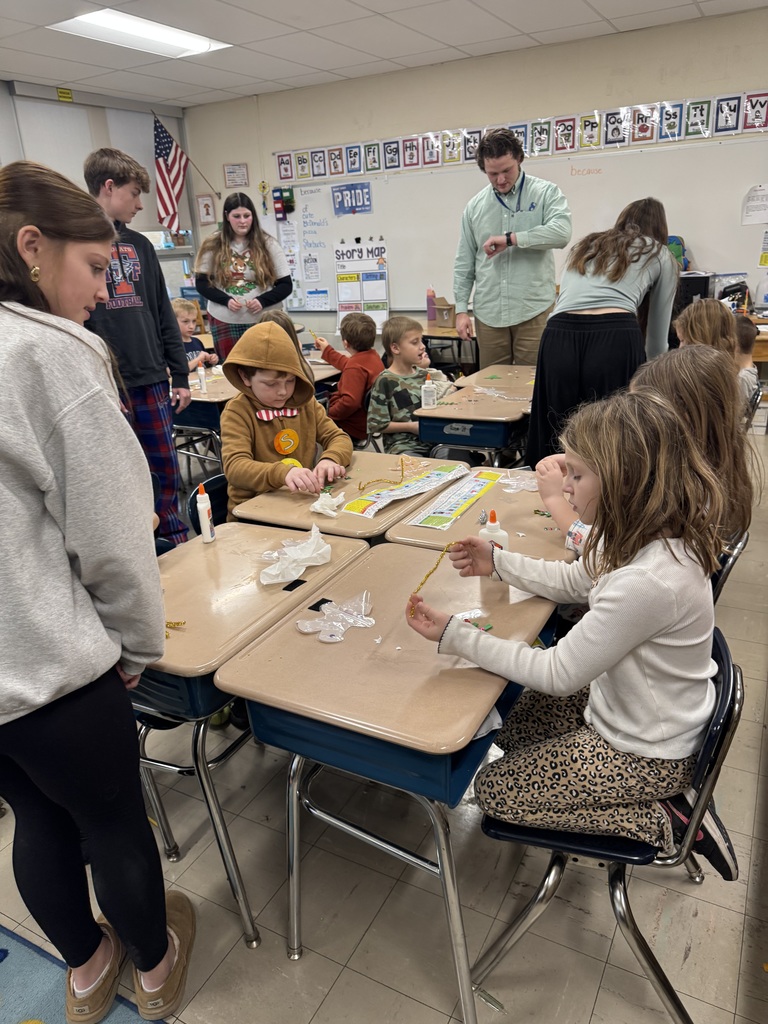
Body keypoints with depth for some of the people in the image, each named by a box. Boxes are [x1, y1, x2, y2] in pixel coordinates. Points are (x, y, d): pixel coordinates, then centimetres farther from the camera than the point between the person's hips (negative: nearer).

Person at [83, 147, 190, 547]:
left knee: (167, 472, 12)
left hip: (153, 383, 6)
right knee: (122, 480, 4)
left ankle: (179, 547, 27)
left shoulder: (139, 244, 14)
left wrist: (180, 376, 12)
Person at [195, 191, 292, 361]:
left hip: (263, 321, 0)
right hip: (225, 322, 1)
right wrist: (226, 300, -14)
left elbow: (286, 285, 0)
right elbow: (201, 283, 4)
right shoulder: (213, 245, 1)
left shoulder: (267, 244, 1)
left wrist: (263, 300, -17)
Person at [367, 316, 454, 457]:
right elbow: (375, 425, -7)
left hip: (432, 439, 6)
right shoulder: (385, 381, -7)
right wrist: (411, 427, -11)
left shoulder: (423, 374, 10)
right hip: (403, 446, -6)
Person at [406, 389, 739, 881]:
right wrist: (497, 561, -2)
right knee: (508, 730, 20)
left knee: (494, 788, 1)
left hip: (646, 752, -9)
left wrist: (455, 635, -25)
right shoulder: (647, 534, -10)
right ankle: (666, 792, 19)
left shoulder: (648, 581, -38)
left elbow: (558, 673, -28)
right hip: (618, 698, 9)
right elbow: (576, 581, 8)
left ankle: (664, 821, 6)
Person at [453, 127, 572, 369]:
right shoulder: (475, 206, 11)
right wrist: (461, 309, 5)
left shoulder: (546, 193, 3)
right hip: (488, 314, 3)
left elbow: (561, 232, -16)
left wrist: (511, 239, -17)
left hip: (533, 311, -3)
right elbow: (464, 264, 12)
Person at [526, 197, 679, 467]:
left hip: (560, 338, 3)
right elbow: (658, 335, 29)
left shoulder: (584, 247, 35)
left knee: (561, 439, 8)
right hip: (616, 339, -3)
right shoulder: (661, 256, 26)